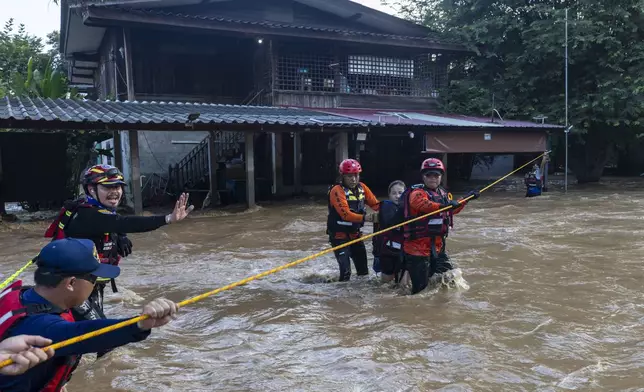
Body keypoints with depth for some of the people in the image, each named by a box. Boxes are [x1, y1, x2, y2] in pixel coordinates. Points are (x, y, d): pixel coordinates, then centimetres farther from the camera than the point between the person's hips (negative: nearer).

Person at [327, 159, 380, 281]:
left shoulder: (361, 187, 0)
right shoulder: (337, 190, -20)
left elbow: (375, 204, -1)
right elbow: (346, 214, -28)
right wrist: (365, 218, -37)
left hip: (355, 234, 7)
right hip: (340, 235, -6)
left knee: (363, 268, 17)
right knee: (345, 271, -11)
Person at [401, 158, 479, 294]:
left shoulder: (443, 194, 15)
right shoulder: (416, 192, -10)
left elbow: (453, 209, 35)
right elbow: (422, 203, -34)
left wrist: (467, 198, 32)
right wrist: (442, 205, -47)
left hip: (438, 246, 8)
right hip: (417, 246, -8)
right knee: (421, 286, -7)